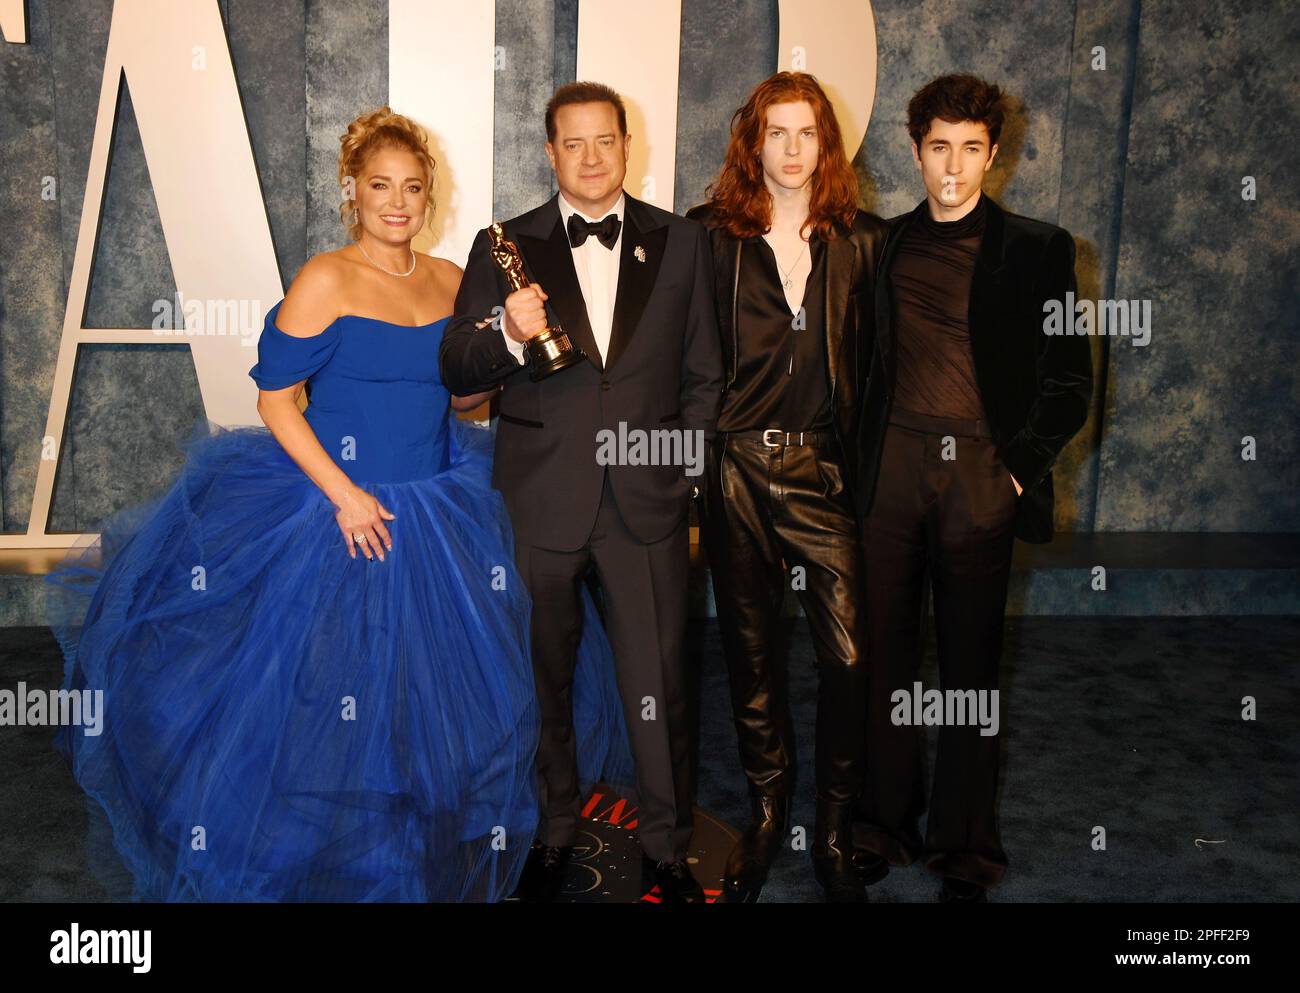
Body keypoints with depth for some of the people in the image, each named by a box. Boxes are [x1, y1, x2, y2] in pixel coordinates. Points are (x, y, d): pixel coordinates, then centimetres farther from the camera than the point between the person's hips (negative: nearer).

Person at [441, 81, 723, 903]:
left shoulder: (681, 242, 6)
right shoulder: (505, 248, 4)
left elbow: (702, 375, 8)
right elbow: (456, 371, 0)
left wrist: (687, 476, 2)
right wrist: (509, 337, -20)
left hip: (646, 497, 0)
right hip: (539, 498, 1)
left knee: (660, 685, 3)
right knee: (544, 680, 13)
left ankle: (668, 849, 23)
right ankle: (553, 832, 33)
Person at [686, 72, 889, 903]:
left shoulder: (862, 241, 7)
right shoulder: (710, 236, 4)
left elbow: (877, 362, 7)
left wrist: (870, 460, 2)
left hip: (824, 468, 0)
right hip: (736, 467, 0)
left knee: (849, 654, -7)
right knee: (751, 651, 10)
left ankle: (836, 829, 13)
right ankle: (767, 813, 29)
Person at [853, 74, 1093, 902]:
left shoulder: (1036, 250, 3)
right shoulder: (885, 244, 11)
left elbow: (1070, 381, 2)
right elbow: (872, 361, 12)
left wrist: (1020, 466, -6)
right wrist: (860, 458, 2)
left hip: (980, 471, -2)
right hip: (893, 467, 3)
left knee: (972, 663, 4)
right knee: (885, 651, 6)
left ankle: (966, 849, 17)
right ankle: (886, 824, 20)